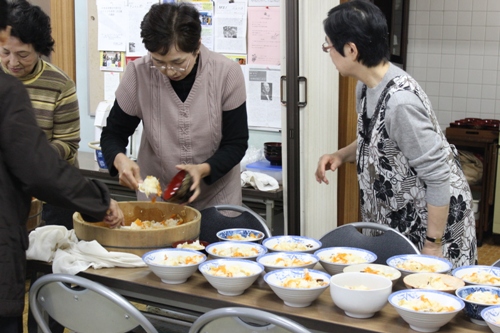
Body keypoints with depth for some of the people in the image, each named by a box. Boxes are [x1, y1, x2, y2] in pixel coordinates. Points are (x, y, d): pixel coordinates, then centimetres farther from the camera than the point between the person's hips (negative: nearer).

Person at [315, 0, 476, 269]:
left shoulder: (399, 101, -29)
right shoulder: (367, 86, -1)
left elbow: (439, 178, -25)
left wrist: (433, 245, -19)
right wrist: (342, 155, -1)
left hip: (433, 220, -8)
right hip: (396, 219, 8)